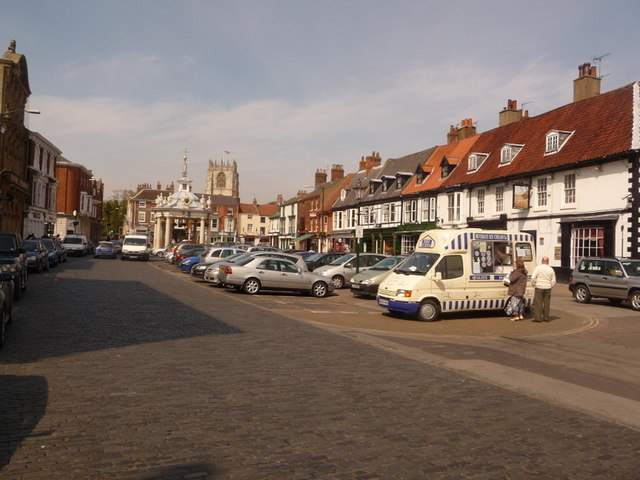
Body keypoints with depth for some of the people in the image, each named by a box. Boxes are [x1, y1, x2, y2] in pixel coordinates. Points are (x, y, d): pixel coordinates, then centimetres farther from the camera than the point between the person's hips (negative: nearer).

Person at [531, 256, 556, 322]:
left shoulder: (537, 268, -6)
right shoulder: (551, 269, 3)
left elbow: (533, 278, -11)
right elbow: (553, 280, 6)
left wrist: (534, 285, 3)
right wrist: (550, 287, 17)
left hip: (539, 287, -3)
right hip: (547, 288, 3)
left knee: (538, 303, -1)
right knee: (546, 303, 9)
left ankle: (538, 317, -2)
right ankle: (546, 317, 13)